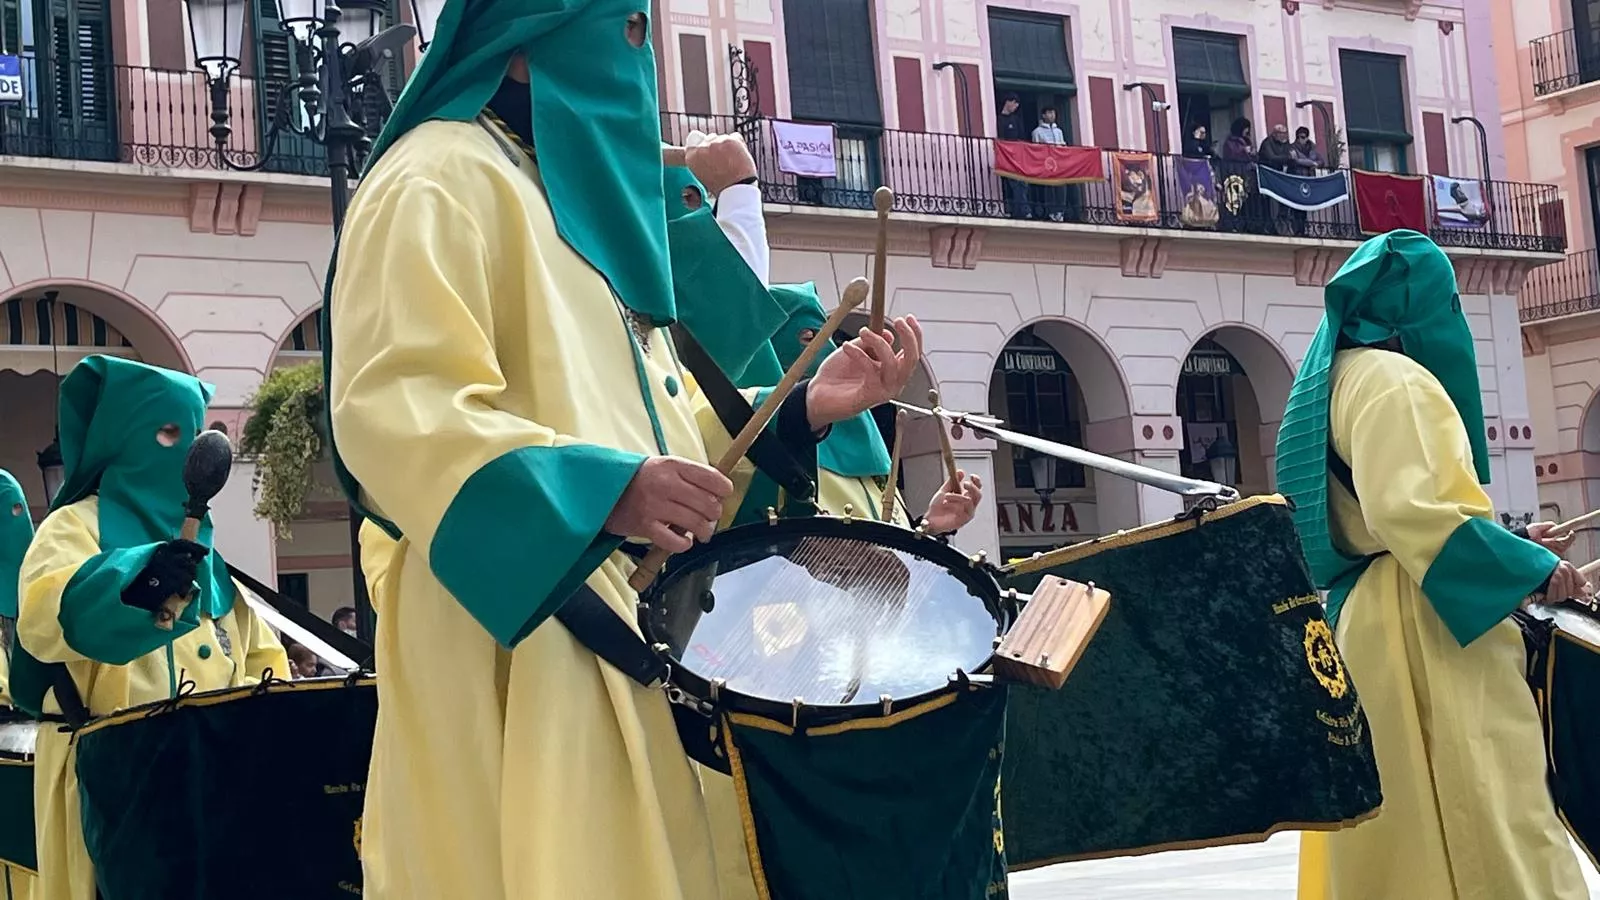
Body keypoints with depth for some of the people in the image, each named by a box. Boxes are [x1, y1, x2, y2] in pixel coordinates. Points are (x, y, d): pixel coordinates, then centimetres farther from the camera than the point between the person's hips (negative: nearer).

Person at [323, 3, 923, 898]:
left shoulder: (588, 195, 24)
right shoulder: (443, 177, -5)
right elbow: (392, 404, -19)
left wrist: (802, 407, 9)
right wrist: (606, 489, -29)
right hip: (521, 654, -9)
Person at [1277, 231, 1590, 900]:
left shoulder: (1336, 381, 21)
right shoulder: (1393, 379, -10)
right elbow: (1410, 507, -23)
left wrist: (1503, 543, 27)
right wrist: (1530, 568, -17)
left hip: (1362, 620, 10)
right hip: (1417, 626, -10)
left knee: (1404, 819, 9)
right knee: (1471, 815, -11)